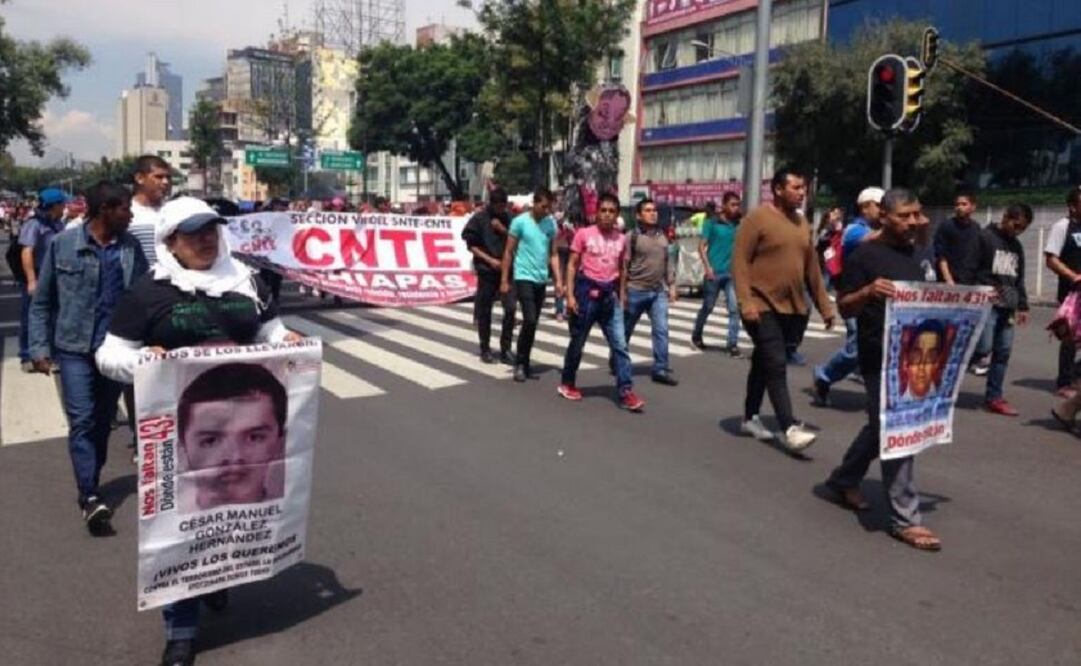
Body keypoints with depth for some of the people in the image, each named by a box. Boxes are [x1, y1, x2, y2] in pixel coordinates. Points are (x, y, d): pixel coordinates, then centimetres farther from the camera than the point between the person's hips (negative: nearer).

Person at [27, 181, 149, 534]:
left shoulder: (131, 247, 3)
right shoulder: (63, 244, -3)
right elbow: (42, 301, 2)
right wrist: (39, 347, -3)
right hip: (75, 348, -3)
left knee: (103, 422, 12)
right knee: (82, 421, -7)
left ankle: (89, 488, 26)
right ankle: (90, 498, -6)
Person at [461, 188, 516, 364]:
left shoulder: (507, 218, 7)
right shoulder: (479, 218, -2)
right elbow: (471, 245, -3)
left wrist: (503, 230, -9)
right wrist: (490, 260, -11)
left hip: (506, 270, 2)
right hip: (486, 270, -2)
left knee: (510, 308, -7)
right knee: (484, 311, 4)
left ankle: (505, 349, 3)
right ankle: (485, 350, 17)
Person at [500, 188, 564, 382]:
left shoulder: (551, 223, 6)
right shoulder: (520, 222, -7)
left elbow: (553, 254, 11)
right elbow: (508, 252, -3)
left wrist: (558, 280, 4)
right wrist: (504, 280, -5)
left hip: (541, 280, 5)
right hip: (524, 278, -5)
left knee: (533, 323, 9)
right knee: (529, 321, -13)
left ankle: (525, 362, 19)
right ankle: (520, 363, 1)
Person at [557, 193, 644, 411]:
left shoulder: (621, 239, 6)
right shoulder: (584, 234, -5)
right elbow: (572, 265, -3)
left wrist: (621, 296, 13)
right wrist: (570, 294, -10)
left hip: (609, 294, 3)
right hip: (587, 290, -3)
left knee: (620, 345, -3)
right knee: (578, 342, 9)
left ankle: (626, 392, -2)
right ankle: (567, 383, 28)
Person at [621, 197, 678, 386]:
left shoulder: (662, 236, 10)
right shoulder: (631, 237, -8)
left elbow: (667, 263, 16)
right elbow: (623, 266, -9)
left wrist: (671, 285, 11)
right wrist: (622, 292, -13)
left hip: (658, 291, 5)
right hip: (636, 291, -4)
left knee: (661, 330, -3)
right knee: (626, 330, 9)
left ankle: (661, 369, 1)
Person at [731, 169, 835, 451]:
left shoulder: (802, 223, 13)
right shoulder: (757, 218, -9)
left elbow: (812, 267, 16)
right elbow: (740, 262, -14)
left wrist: (824, 305, 14)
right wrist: (746, 302, -23)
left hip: (794, 308, 7)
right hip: (763, 307, -7)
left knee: (764, 363, 15)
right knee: (776, 364, -11)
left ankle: (750, 417, 26)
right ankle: (789, 428, -11)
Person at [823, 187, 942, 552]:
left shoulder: (913, 253, 14)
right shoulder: (864, 255, -10)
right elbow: (844, 307, -10)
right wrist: (868, 292, -31)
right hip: (881, 357, -8)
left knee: (883, 425, 18)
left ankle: (843, 480, 37)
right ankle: (905, 519, 3)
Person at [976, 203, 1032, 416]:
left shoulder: (1017, 246, 19)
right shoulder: (985, 238, -4)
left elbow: (1019, 279, 22)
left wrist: (1022, 306, 16)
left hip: (1007, 307, 7)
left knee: (1003, 352, 5)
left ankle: (993, 397, 10)